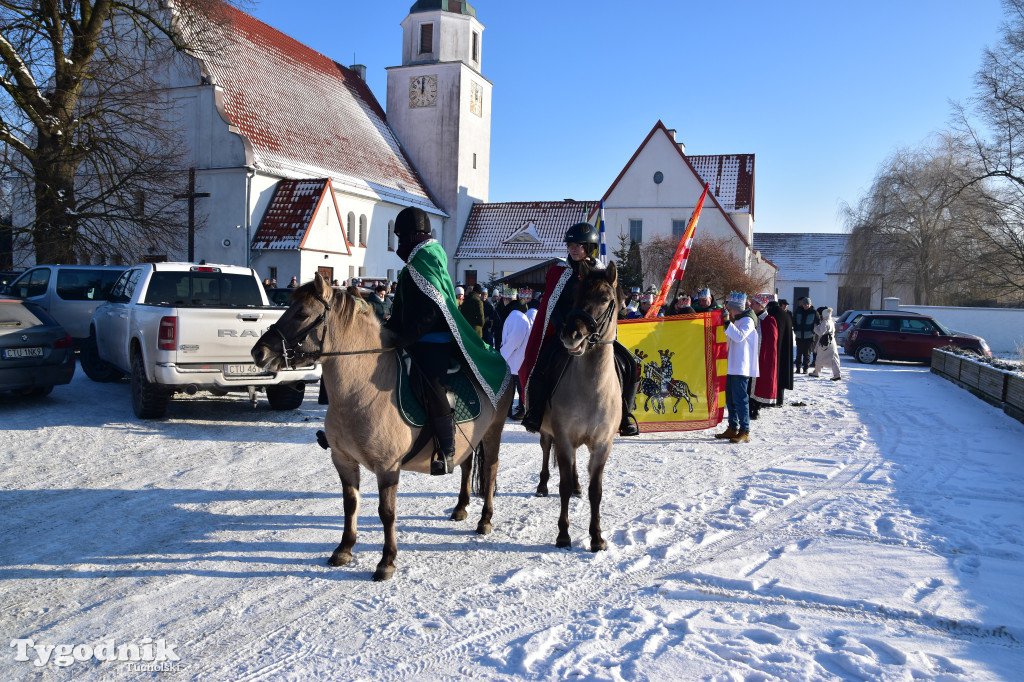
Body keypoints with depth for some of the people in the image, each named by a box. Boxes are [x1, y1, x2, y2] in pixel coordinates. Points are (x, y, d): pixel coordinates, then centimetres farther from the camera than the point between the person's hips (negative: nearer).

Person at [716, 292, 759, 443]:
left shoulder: (747, 320, -10)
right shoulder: (736, 320, 19)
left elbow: (739, 336, -26)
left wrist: (727, 322, -26)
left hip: (741, 367, -10)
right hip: (732, 366, 10)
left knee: (740, 399, -11)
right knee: (731, 398, 13)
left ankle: (745, 432, -8)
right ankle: (733, 428, 21)